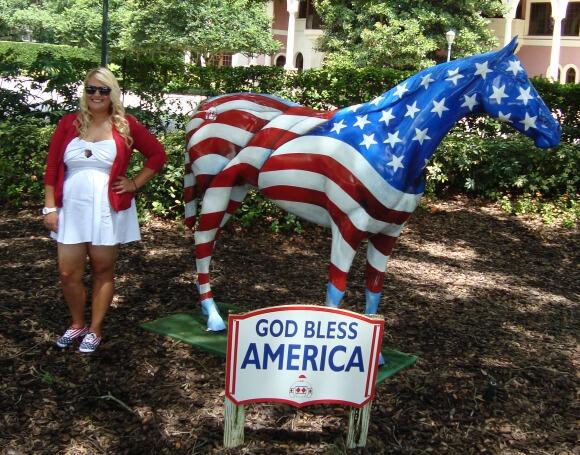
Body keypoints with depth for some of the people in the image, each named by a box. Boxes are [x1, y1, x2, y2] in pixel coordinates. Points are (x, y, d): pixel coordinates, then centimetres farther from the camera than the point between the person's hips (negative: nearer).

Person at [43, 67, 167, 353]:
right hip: (72, 209, 2)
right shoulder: (69, 123, 4)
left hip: (108, 210, -2)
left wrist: (135, 184, 0)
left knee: (103, 271, 8)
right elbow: (52, 167, 4)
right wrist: (49, 207, 0)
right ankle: (77, 324, 27)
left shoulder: (125, 125, 0)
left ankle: (95, 330, 23)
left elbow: (157, 154, 6)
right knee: (68, 273, 4)